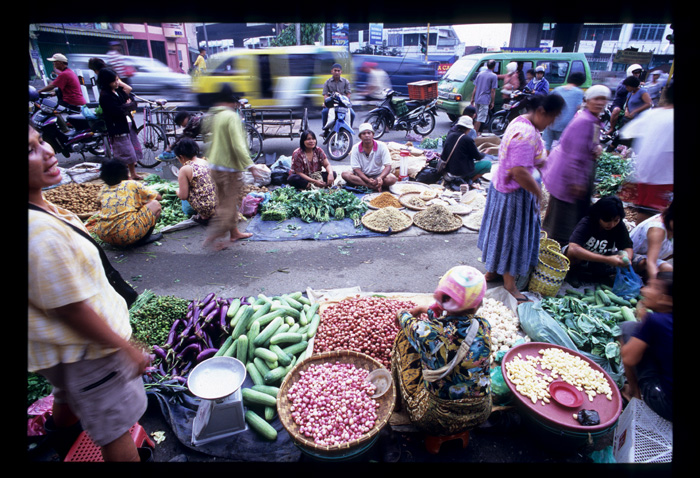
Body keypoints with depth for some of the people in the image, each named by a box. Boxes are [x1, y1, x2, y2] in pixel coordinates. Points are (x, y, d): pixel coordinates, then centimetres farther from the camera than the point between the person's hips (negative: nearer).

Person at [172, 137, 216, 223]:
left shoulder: (184, 170, -8)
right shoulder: (208, 162, 9)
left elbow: (183, 196, -8)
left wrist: (178, 191, 18)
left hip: (206, 208, -7)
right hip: (221, 205, 7)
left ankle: (203, 216, 8)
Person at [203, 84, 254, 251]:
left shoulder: (212, 116, 9)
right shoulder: (231, 116, -17)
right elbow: (238, 145, -25)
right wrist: (250, 165, -25)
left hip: (214, 166, 9)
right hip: (230, 168, -9)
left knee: (226, 201, 19)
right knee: (229, 204, 1)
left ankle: (234, 232, 32)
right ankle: (213, 237, 5)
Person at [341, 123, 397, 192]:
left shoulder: (381, 146, -12)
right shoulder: (356, 148, -10)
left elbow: (388, 166, -16)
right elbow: (356, 169, -13)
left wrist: (380, 178, -37)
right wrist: (368, 180, -30)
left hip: (378, 175, 0)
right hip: (362, 175, 1)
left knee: (392, 179, -30)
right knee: (344, 174, -27)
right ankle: (374, 187, -34)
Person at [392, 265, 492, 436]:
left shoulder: (427, 332, -28)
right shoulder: (484, 326, -18)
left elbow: (403, 317, -3)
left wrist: (404, 314, 21)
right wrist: (425, 309, 21)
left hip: (436, 421, -4)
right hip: (480, 415, 4)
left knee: (404, 336, 7)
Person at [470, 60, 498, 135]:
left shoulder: (480, 74, 10)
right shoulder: (494, 76, -7)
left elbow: (475, 88, 11)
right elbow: (493, 91, -9)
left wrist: (472, 98, 16)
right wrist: (492, 102, -4)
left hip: (477, 99, 6)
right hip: (485, 100, -6)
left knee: (476, 117, 18)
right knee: (480, 119, -4)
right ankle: (475, 134, -4)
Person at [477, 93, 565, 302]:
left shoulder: (520, 122, 6)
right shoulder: (526, 134, -27)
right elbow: (520, 172, -32)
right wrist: (538, 192, -19)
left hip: (502, 185, 10)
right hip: (515, 193, -10)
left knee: (502, 232, 22)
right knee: (512, 235, 4)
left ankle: (492, 270, 40)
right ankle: (509, 283, 22)